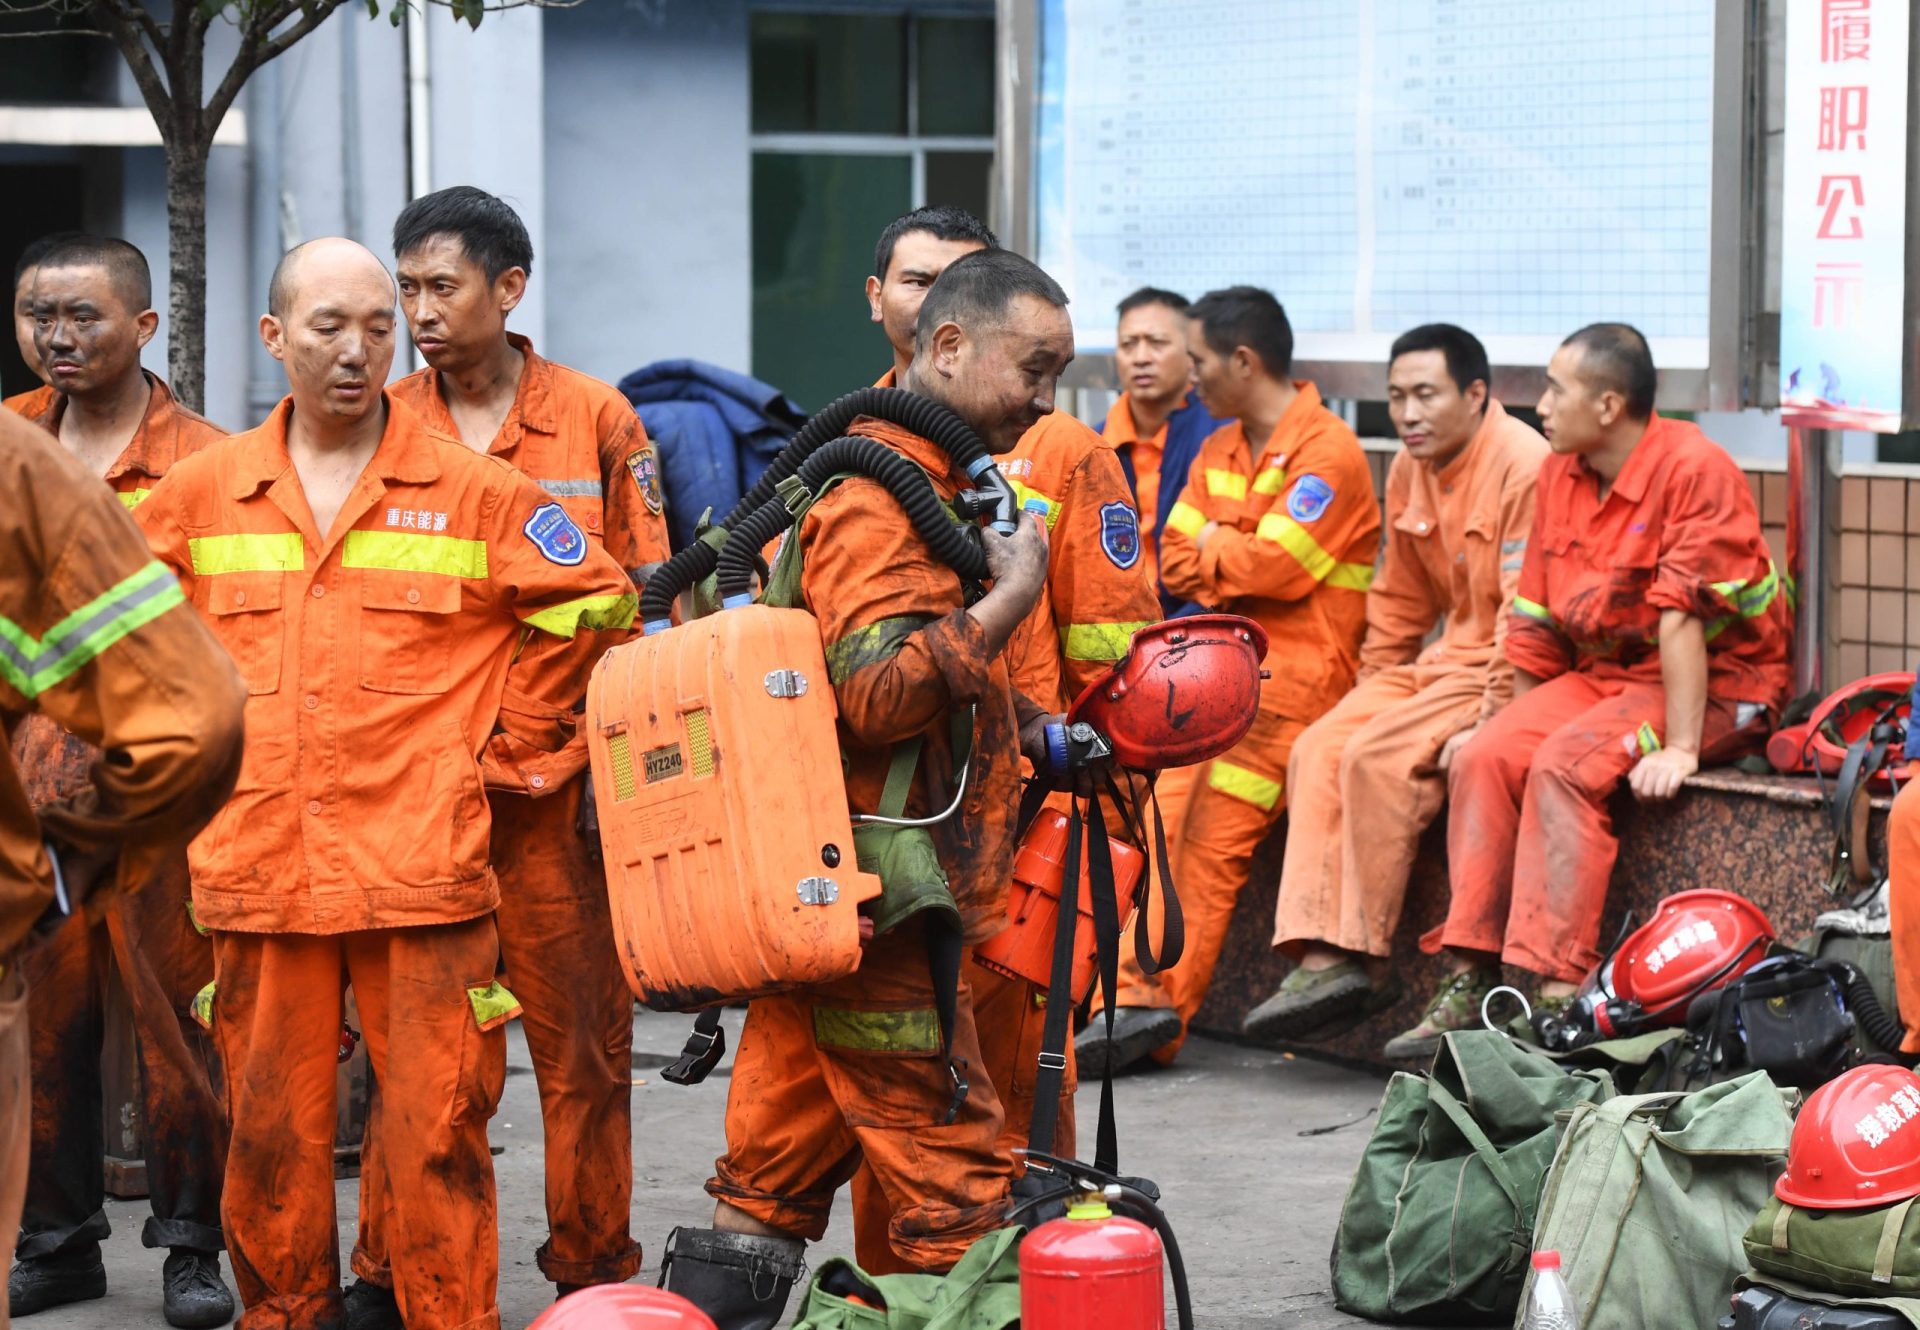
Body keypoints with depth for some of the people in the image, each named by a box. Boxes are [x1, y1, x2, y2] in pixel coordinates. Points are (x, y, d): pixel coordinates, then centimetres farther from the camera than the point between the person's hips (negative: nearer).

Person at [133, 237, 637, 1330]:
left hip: (423, 864, -2)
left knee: (437, 1134, -4)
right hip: (261, 866, 2)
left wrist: (506, 736, 8)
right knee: (270, 1134, 6)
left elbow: (594, 602, 10)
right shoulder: (202, 495, 9)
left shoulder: (472, 491, 2)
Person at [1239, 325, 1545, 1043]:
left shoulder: (1523, 464, -17)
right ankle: (1322, 956, -20)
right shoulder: (1410, 470, 11)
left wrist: (1489, 720, -22)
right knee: (1318, 749, -12)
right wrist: (1369, 689, 14)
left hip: (1501, 672, -9)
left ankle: (1360, 955, -19)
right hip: (1440, 658, 9)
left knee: (1377, 757, -26)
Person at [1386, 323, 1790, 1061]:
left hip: (1719, 684, -7)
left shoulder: (1693, 469, -17)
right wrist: (1519, 720, 7)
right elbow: (1536, 621, 12)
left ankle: (1558, 995, -30)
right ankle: (1471, 980, -16)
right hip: (1600, 672, 7)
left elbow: (1684, 620, -23)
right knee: (1483, 758, -15)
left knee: (1566, 764, -29)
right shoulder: (1561, 474, 7)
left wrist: (1678, 748, -27)